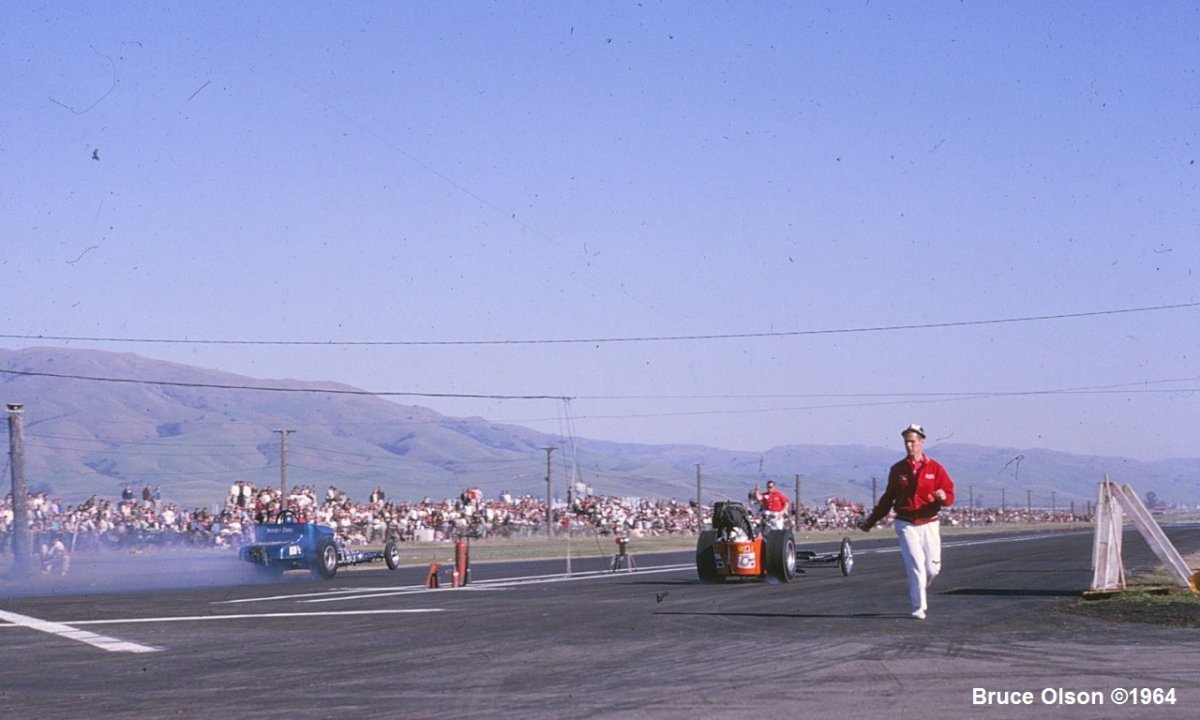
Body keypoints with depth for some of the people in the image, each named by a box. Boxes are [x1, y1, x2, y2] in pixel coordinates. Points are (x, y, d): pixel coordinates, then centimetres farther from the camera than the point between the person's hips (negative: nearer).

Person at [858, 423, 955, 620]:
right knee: (916, 565, -13)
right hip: (906, 525, -1)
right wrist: (872, 519, 15)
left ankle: (917, 591, 33)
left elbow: (950, 496, -2)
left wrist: (943, 497, -26)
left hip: (928, 525, 1)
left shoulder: (935, 468, 1)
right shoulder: (897, 470, 5)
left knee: (932, 568, 3)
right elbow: (888, 498, 15)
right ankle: (919, 607, -7)